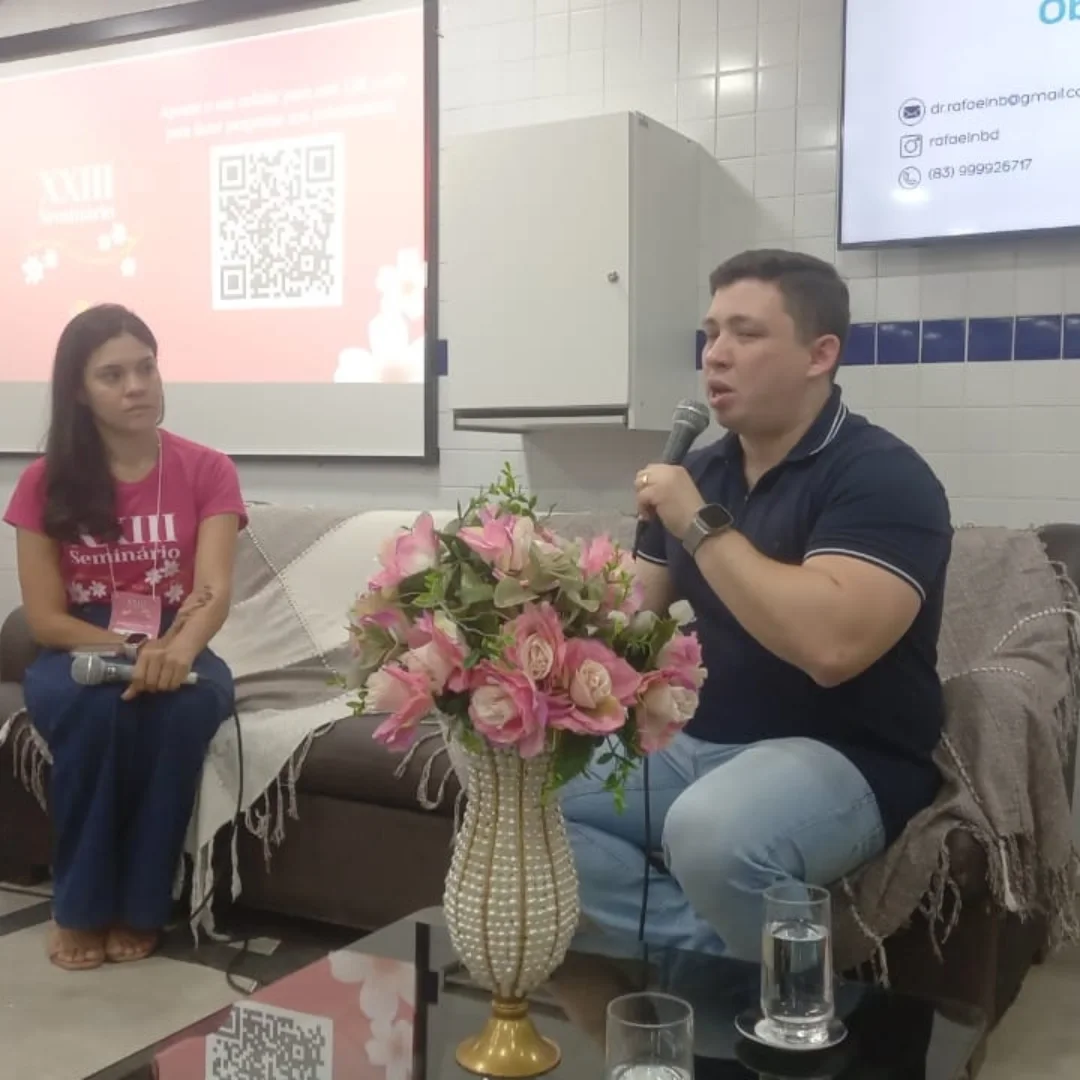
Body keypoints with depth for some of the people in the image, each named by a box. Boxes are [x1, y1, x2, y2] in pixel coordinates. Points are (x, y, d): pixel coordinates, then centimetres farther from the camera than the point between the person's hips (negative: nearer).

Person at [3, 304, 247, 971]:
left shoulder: (207, 471, -5)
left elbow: (215, 590, -18)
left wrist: (177, 650, -40)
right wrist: (129, 651, -23)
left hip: (177, 657, 0)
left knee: (184, 703, -35)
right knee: (96, 705, -35)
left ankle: (140, 907, -17)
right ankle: (80, 907, -17)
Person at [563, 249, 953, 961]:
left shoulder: (882, 476, -14)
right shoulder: (703, 472, 10)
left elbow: (831, 646, -31)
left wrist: (701, 525, -24)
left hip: (843, 759, -7)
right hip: (695, 744, 8)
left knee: (710, 833, -37)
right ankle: (710, 945, -9)